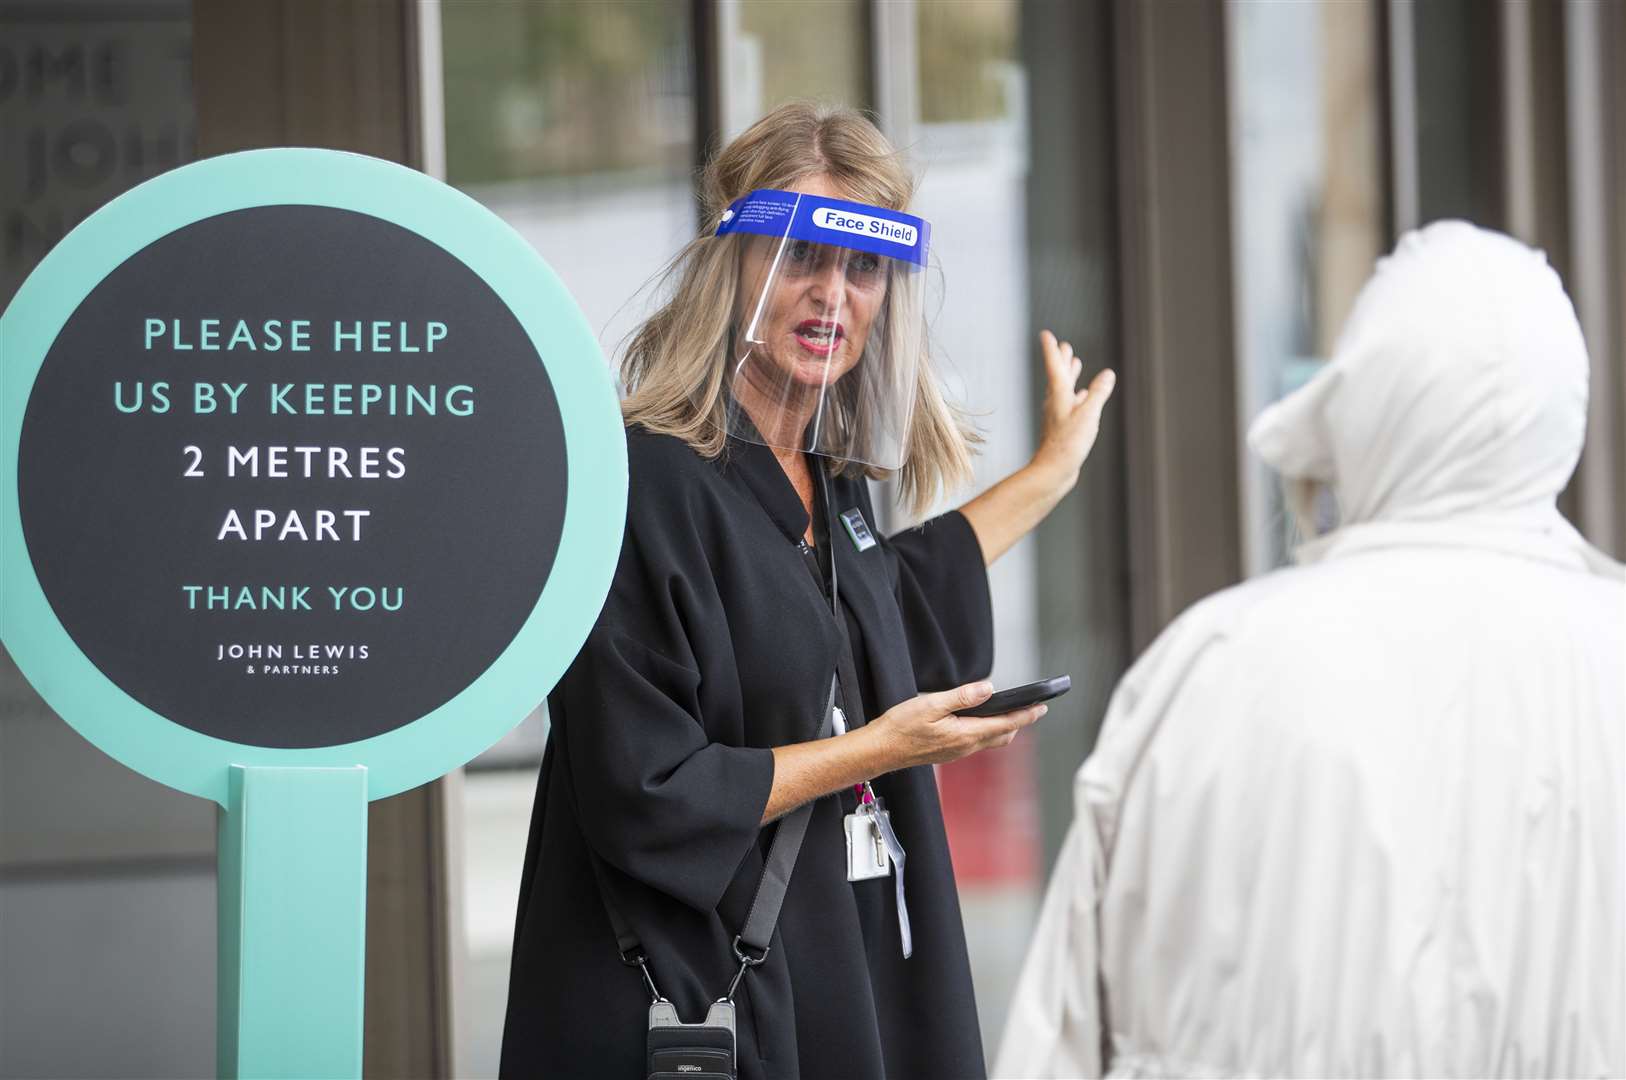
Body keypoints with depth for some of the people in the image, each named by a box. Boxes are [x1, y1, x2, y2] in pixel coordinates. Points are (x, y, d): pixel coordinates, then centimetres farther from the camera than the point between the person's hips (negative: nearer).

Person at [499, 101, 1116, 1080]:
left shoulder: (829, 478, 8)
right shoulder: (644, 484, -17)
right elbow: (638, 798, -21)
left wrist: (1053, 469, 36)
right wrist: (877, 751, -13)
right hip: (701, 993, -8)